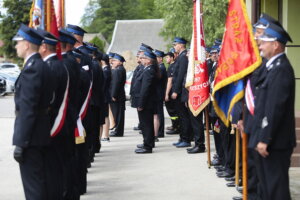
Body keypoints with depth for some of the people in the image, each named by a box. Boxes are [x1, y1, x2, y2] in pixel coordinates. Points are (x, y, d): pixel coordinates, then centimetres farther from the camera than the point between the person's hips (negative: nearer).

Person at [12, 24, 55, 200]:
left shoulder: (32, 68, -17)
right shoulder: (43, 66, 13)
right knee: (41, 182, 18)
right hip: (43, 134, 10)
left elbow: (27, 109, -21)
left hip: (32, 137, -10)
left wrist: (20, 143, -20)